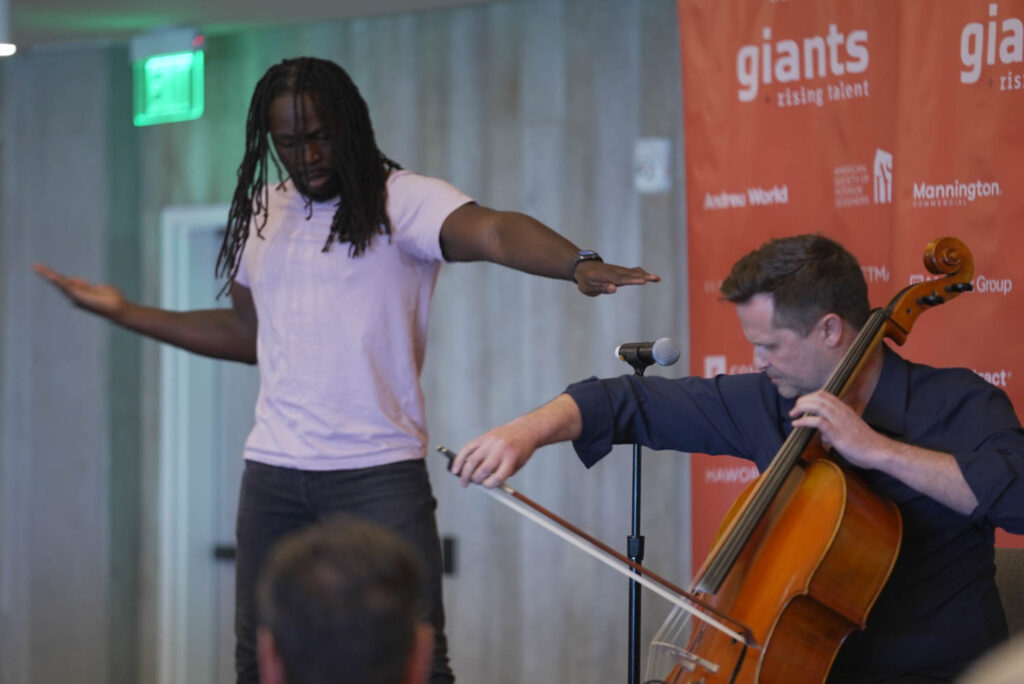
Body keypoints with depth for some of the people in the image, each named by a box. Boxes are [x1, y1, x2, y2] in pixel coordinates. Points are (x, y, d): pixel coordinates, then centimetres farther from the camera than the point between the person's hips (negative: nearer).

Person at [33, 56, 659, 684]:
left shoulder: (402, 201, -7)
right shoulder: (260, 212, 13)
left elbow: (494, 232, -27)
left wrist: (578, 263, -47)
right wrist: (124, 312, 24)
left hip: (379, 471, -5)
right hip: (273, 474, 6)